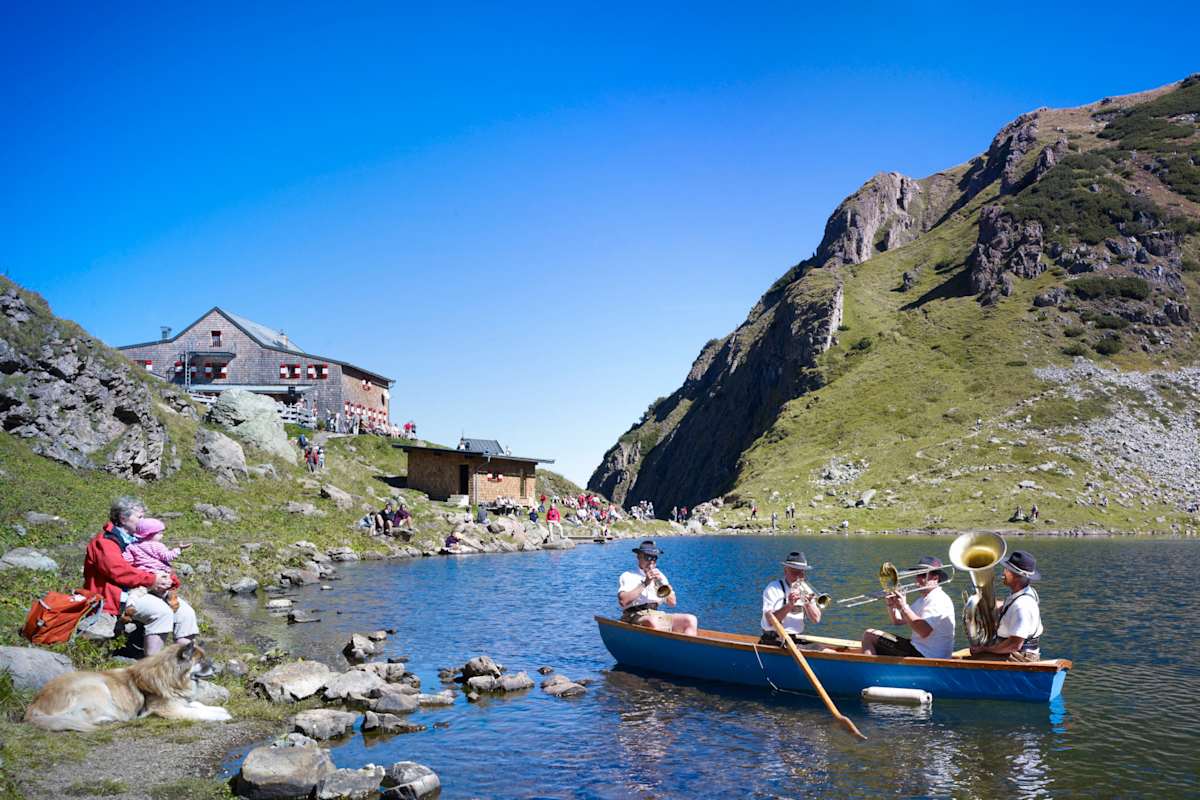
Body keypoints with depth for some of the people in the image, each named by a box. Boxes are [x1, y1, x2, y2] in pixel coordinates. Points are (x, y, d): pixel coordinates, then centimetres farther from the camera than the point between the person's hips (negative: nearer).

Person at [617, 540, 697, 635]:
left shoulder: (659, 576, 21)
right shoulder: (628, 576, 6)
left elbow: (672, 603, 12)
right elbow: (623, 600, -12)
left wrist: (662, 582, -3)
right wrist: (644, 584, -13)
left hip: (658, 615, 5)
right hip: (635, 617, -5)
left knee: (691, 619, -16)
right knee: (653, 622, -40)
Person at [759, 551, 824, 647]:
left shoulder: (805, 590, 12)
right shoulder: (773, 589, -6)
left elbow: (816, 620, 4)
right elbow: (770, 621, -17)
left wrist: (808, 604, -14)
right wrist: (789, 605, -29)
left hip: (799, 639, 7)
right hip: (776, 641, -6)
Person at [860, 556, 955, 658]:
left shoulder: (939, 600, -16)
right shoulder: (923, 600, 17)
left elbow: (924, 632, -30)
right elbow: (897, 620, 17)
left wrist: (903, 607, -26)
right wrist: (891, 606, -5)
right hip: (918, 647, 10)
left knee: (870, 637, -9)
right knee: (868, 635, 12)